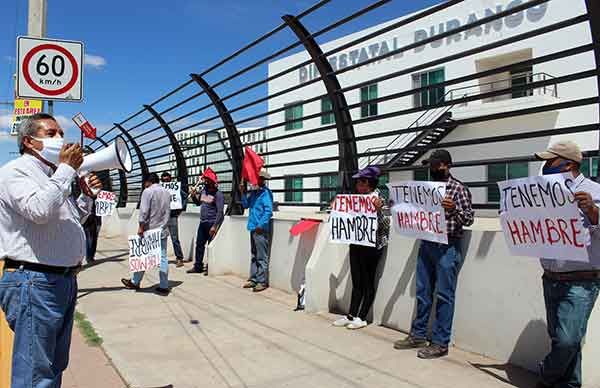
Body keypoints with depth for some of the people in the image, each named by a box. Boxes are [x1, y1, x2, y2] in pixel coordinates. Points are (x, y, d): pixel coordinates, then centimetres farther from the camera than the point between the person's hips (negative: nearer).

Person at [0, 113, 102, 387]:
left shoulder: (51, 176, 19)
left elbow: (71, 221, 31)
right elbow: (40, 210, -27)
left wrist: (86, 196, 15)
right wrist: (67, 169, -17)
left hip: (65, 280, 9)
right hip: (33, 280, -9)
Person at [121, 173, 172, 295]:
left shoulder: (148, 191, -9)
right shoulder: (167, 192, 10)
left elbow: (144, 211, -16)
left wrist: (141, 226, -12)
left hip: (149, 230, -5)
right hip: (163, 230, 5)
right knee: (163, 258, 4)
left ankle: (135, 282, 23)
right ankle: (164, 286, 4)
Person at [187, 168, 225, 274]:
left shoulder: (218, 194, -13)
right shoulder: (203, 191, 9)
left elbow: (220, 212, -18)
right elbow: (198, 203, 26)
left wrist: (214, 226, -23)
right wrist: (193, 195, 6)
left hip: (212, 223, -8)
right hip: (202, 222, 8)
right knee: (199, 244, 11)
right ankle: (198, 266, 21)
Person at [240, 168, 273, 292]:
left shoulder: (266, 192, -11)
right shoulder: (253, 192, 14)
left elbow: (268, 211, -17)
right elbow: (245, 205, 18)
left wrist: (261, 225, -21)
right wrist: (243, 192, 6)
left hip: (261, 229, -9)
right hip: (253, 228, 9)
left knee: (262, 257, -4)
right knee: (254, 256, 15)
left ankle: (262, 282, 0)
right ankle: (253, 279, 22)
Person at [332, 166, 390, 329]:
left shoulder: (377, 198, -10)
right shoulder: (357, 197, 10)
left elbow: (385, 226, -13)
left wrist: (378, 209, -26)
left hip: (371, 245, -6)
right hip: (356, 244, 7)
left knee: (368, 282, 4)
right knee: (356, 283, 11)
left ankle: (362, 318, 11)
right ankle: (351, 315, 16)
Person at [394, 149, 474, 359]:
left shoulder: (458, 188, -4)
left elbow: (469, 219, -9)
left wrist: (453, 208, -27)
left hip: (447, 247, -6)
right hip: (426, 244, 7)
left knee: (444, 295, 0)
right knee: (423, 293, 12)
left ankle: (440, 343, 8)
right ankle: (418, 335, 22)